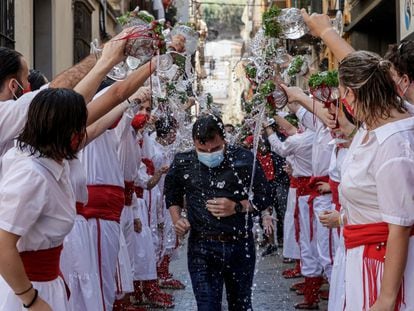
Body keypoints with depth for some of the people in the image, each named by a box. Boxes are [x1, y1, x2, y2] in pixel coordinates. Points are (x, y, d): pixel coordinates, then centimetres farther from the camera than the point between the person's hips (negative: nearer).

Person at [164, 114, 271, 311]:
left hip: (240, 246, 0)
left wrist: (237, 207, -16)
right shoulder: (182, 163, -2)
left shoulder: (244, 159, -7)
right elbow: (172, 195, 17)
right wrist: (177, 219, -1)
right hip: (202, 248, 0)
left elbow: (264, 197, 0)